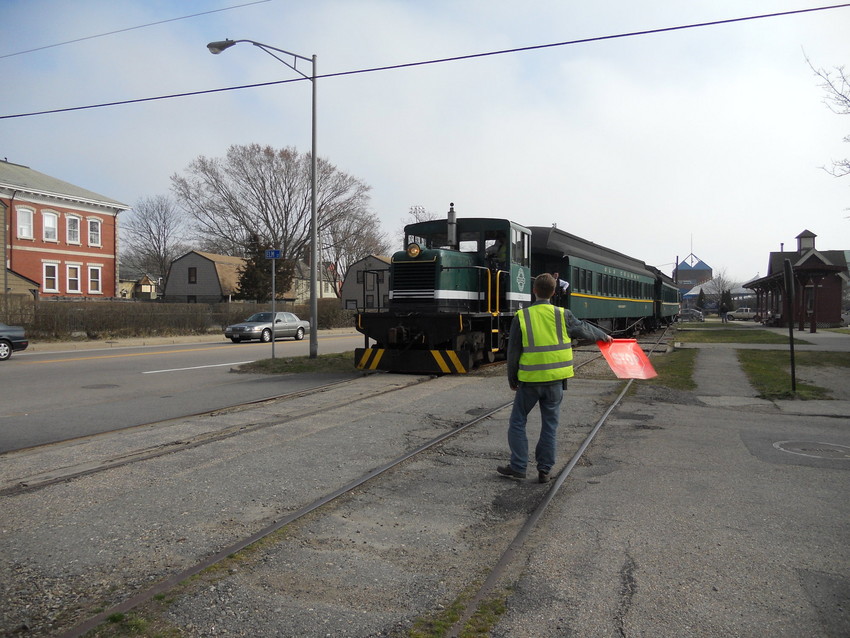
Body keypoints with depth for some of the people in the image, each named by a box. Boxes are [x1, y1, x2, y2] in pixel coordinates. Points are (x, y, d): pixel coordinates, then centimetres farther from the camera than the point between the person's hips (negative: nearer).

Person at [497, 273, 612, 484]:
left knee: (517, 422, 11)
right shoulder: (563, 315, -3)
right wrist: (604, 336, 36)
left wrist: (512, 380, 8)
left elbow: (513, 352, -4)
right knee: (550, 425, 12)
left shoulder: (521, 317, -8)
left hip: (530, 380, -2)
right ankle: (544, 470, 17)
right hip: (555, 380, 2)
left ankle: (518, 467, 10)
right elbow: (585, 329, 15)